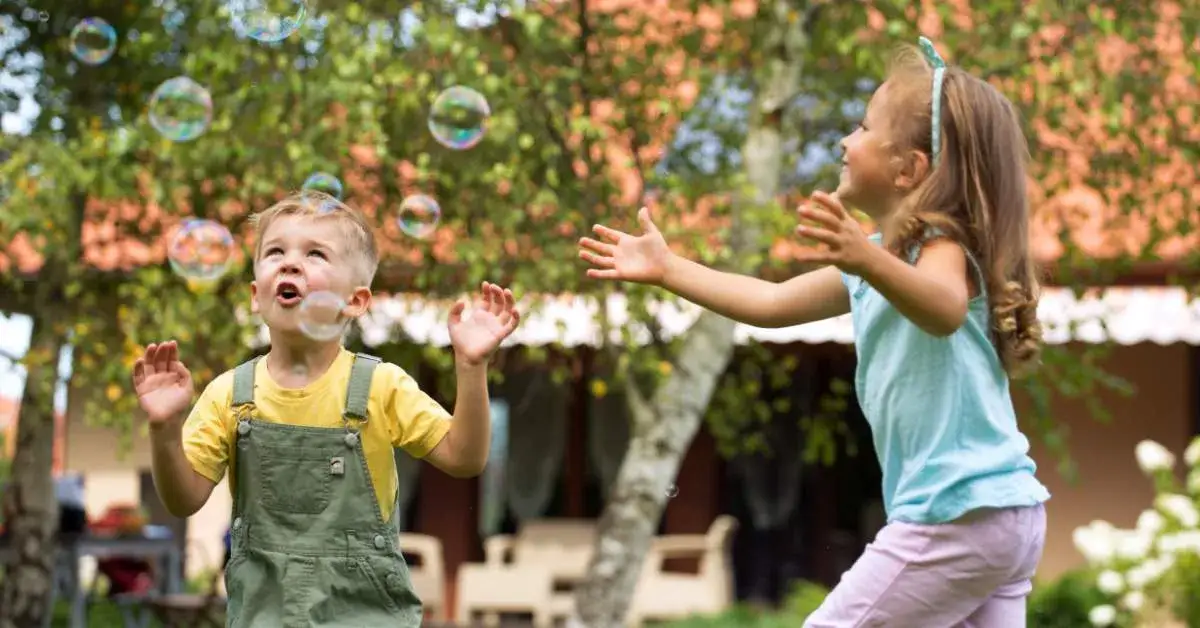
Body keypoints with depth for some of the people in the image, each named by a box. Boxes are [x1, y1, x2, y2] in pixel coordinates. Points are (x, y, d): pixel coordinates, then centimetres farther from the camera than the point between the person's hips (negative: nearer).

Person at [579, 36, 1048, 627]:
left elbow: (946, 310, -35)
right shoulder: (879, 255, 17)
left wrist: (867, 259, -52)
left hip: (960, 514, -10)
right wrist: (667, 268, 23)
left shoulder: (940, 240, -12)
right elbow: (772, 303, 24)